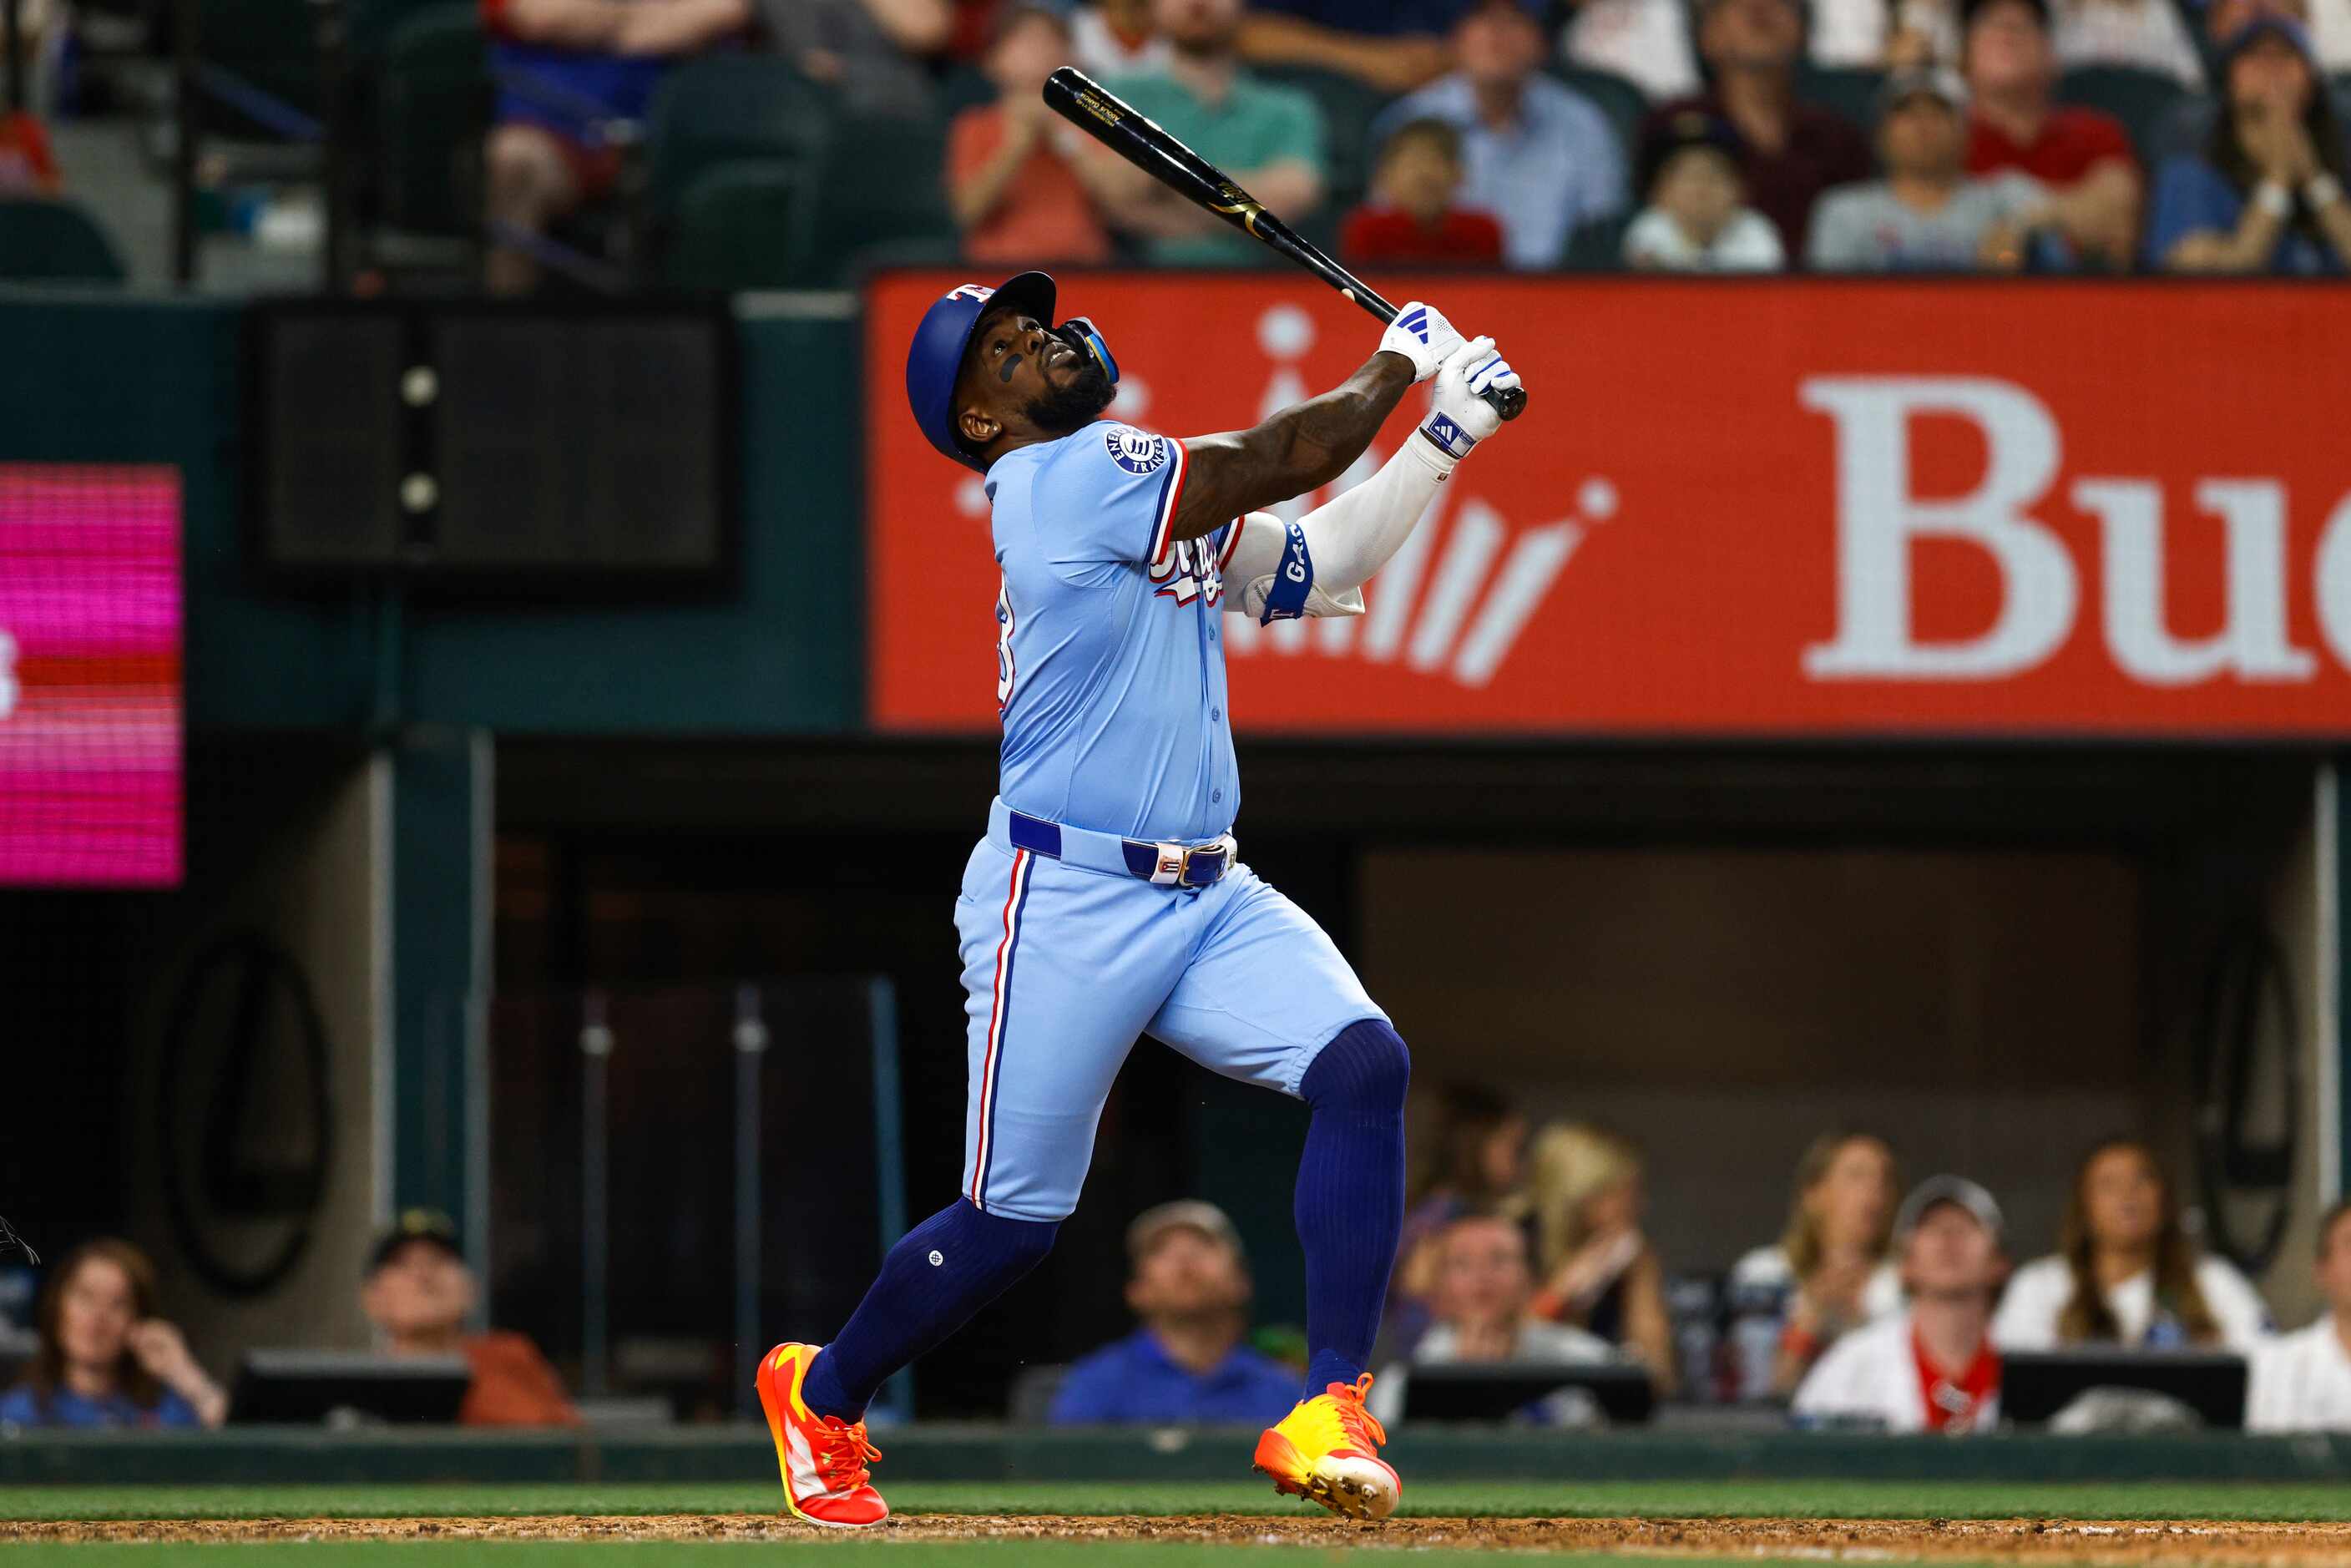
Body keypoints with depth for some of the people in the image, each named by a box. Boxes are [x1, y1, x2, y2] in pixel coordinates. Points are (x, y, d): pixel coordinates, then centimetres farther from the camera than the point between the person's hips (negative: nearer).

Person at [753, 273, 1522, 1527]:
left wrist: (1444, 436, 13)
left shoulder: (1162, 507, 16)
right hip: (1063, 903, -8)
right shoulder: (1054, 480, -10)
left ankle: (1326, 1413, -19)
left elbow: (1319, 567, 23)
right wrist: (1401, 363, 4)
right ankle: (819, 1396, 27)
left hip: (1210, 900, 8)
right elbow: (1277, 463, -11)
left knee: (1365, 1063, -17)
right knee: (1010, 1225, 0)